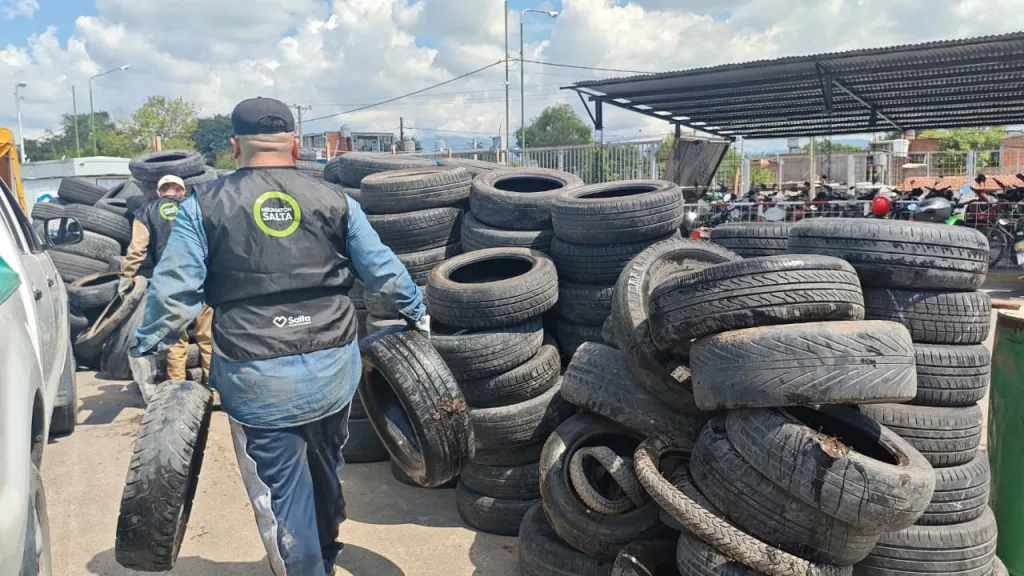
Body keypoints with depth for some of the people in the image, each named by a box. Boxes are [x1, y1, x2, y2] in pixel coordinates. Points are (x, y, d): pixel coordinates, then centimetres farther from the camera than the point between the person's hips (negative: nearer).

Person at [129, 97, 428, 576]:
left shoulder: (204, 205, -2)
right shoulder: (334, 201, 2)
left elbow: (172, 290, -5)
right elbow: (384, 272, 5)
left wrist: (147, 352, 8)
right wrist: (417, 314, 20)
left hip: (256, 379, -3)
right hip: (334, 370, 4)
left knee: (281, 491, 10)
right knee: (326, 467, 25)